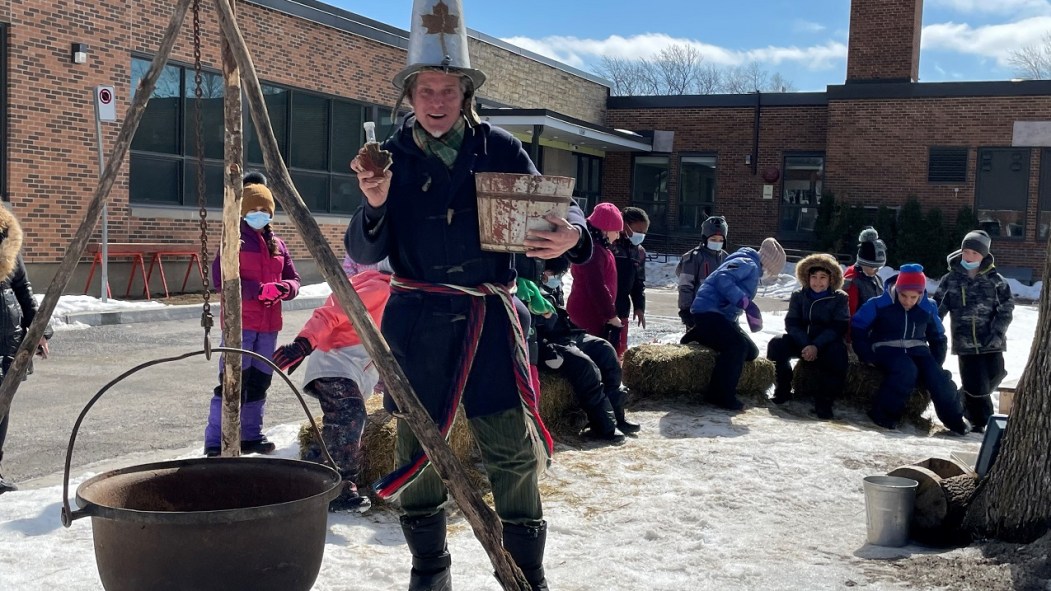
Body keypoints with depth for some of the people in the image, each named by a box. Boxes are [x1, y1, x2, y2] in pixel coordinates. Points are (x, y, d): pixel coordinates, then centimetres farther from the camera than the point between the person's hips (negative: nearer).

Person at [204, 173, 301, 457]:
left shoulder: (277, 244, 16)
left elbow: (293, 279, 16)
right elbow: (221, 277, -14)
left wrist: (283, 288, -9)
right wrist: (260, 290, -21)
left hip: (269, 324, 7)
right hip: (240, 322, -7)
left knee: (259, 381, 13)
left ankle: (251, 436, 25)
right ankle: (216, 443, -7)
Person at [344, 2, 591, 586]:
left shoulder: (499, 149, 1)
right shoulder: (392, 157, 3)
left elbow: (548, 213, 3)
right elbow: (365, 253, 1)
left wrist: (570, 235, -21)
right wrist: (374, 207, -20)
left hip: (490, 317, -1)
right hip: (418, 321, 1)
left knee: (512, 448, -3)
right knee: (418, 447, 7)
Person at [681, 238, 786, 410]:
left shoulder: (753, 270, 21)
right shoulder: (747, 264, -12)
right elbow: (722, 279, -29)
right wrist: (745, 302, -32)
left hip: (723, 316, 11)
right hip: (708, 311, -11)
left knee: (751, 352, 7)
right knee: (738, 345, -26)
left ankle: (700, 336, 12)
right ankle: (722, 395, -19)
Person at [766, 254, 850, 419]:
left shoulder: (839, 298, -2)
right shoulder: (798, 296, 4)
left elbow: (838, 328, -12)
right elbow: (791, 323, -5)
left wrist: (816, 346, -26)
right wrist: (805, 345, -24)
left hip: (827, 344, -2)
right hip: (801, 341, 2)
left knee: (838, 352, -35)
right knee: (776, 344, -24)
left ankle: (823, 400, -24)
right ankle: (783, 389, -9)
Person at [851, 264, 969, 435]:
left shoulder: (928, 307, 2)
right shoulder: (880, 304, -11)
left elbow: (937, 337, 18)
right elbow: (858, 327, -4)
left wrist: (936, 363, 8)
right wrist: (866, 355, -12)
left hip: (917, 350, 4)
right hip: (887, 349, -4)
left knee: (938, 379, -19)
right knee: (907, 371, -35)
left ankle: (954, 419, -1)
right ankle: (883, 413, -26)